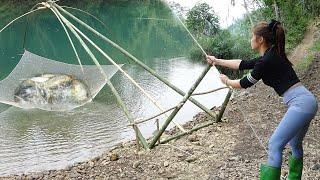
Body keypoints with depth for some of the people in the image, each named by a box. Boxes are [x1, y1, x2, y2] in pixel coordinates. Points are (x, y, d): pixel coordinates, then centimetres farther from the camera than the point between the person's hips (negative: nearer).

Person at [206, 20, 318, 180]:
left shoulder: (267, 61, -14)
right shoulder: (271, 56, 14)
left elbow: (245, 83, -1)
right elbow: (243, 64, 23)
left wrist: (227, 81, 19)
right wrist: (217, 61, 28)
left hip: (301, 103, -10)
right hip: (307, 101, 10)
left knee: (275, 145, -7)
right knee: (295, 144, 23)